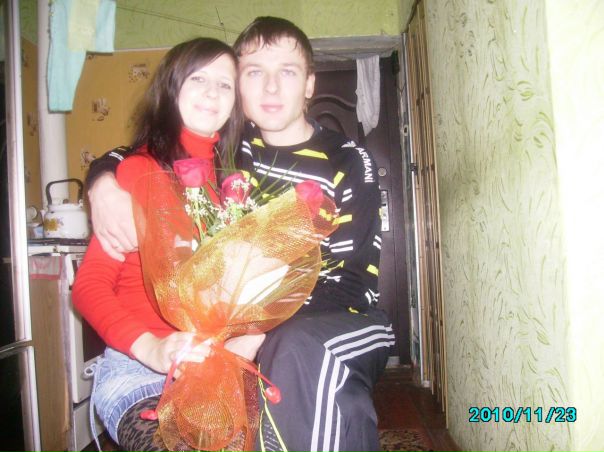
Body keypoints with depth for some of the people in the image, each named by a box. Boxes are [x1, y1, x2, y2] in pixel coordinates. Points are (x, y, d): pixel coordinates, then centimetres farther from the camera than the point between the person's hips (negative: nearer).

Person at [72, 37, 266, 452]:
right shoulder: (140, 171, -1)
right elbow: (89, 284, -5)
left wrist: (253, 337, -11)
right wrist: (152, 348, -21)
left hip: (218, 366, 4)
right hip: (138, 370, -3)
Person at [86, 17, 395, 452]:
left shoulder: (348, 164, -6)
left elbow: (352, 283, -13)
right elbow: (132, 155, 15)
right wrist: (104, 185, -10)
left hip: (344, 321, -3)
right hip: (246, 325, 3)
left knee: (300, 351, -36)